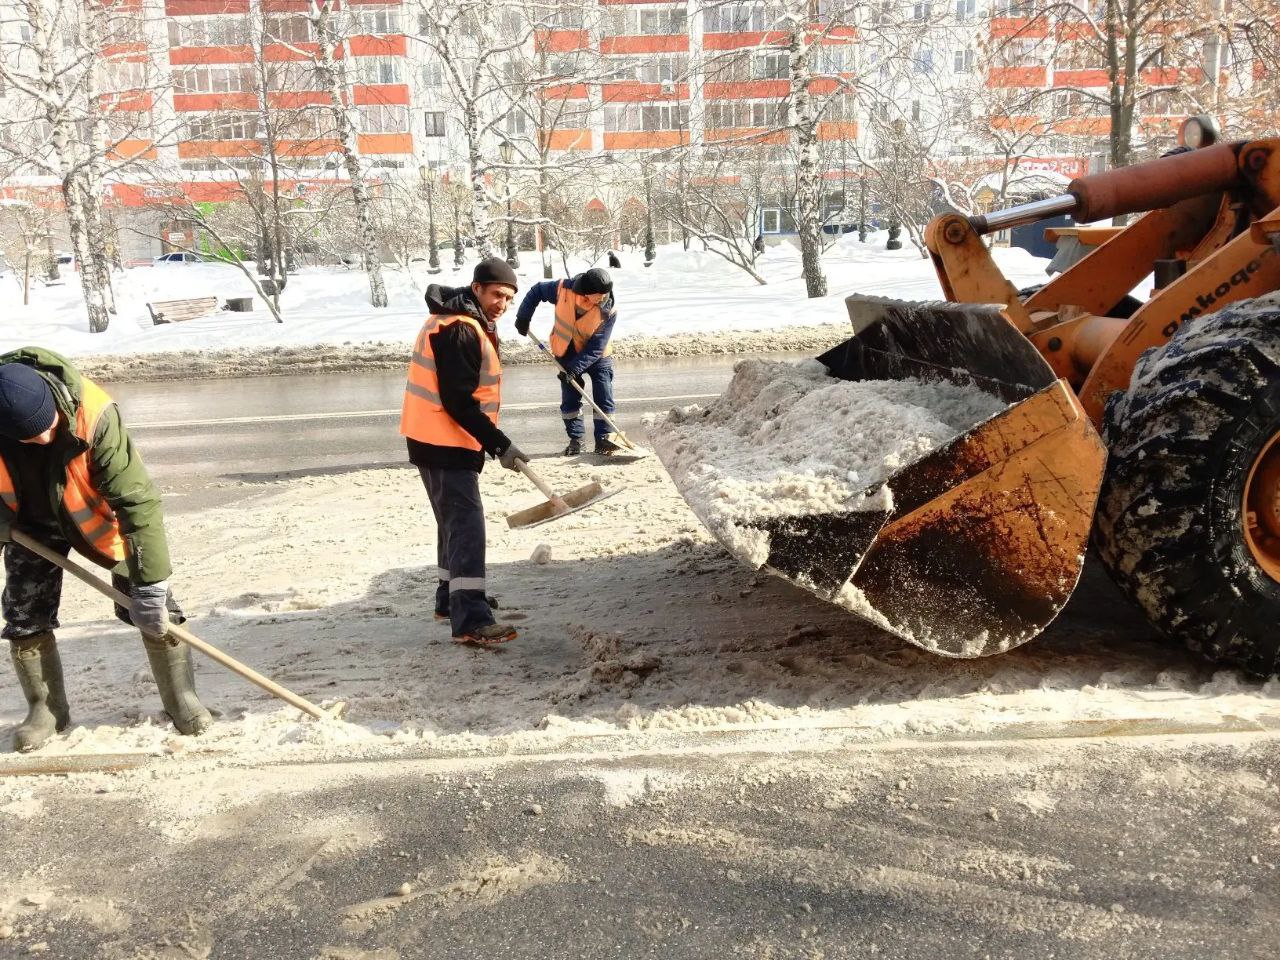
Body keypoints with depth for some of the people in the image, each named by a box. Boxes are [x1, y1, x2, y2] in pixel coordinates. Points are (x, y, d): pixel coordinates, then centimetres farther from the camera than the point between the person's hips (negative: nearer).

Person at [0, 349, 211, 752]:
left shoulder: (93, 414, -40)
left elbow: (138, 499, -39)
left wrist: (150, 584, -39)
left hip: (97, 512, -3)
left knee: (152, 605, -9)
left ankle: (180, 697, 6)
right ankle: (46, 709, 23)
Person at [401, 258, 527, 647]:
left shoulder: (471, 324, 15)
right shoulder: (459, 331, -19)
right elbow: (458, 402, -24)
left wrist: (493, 441, 21)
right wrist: (499, 444, -23)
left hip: (443, 440, 11)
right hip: (445, 443, -11)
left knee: (456, 521, 20)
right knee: (467, 524, -14)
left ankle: (451, 598, 33)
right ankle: (470, 620, -16)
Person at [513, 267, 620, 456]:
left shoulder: (608, 312, -27)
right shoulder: (564, 289, -24)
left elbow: (596, 347, -27)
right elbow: (536, 291, -5)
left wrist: (575, 368, -32)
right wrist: (523, 317, -8)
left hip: (597, 356, -1)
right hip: (567, 353, 1)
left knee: (604, 398, -5)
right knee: (570, 399, 3)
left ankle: (603, 439, 3)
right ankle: (575, 439, 13)